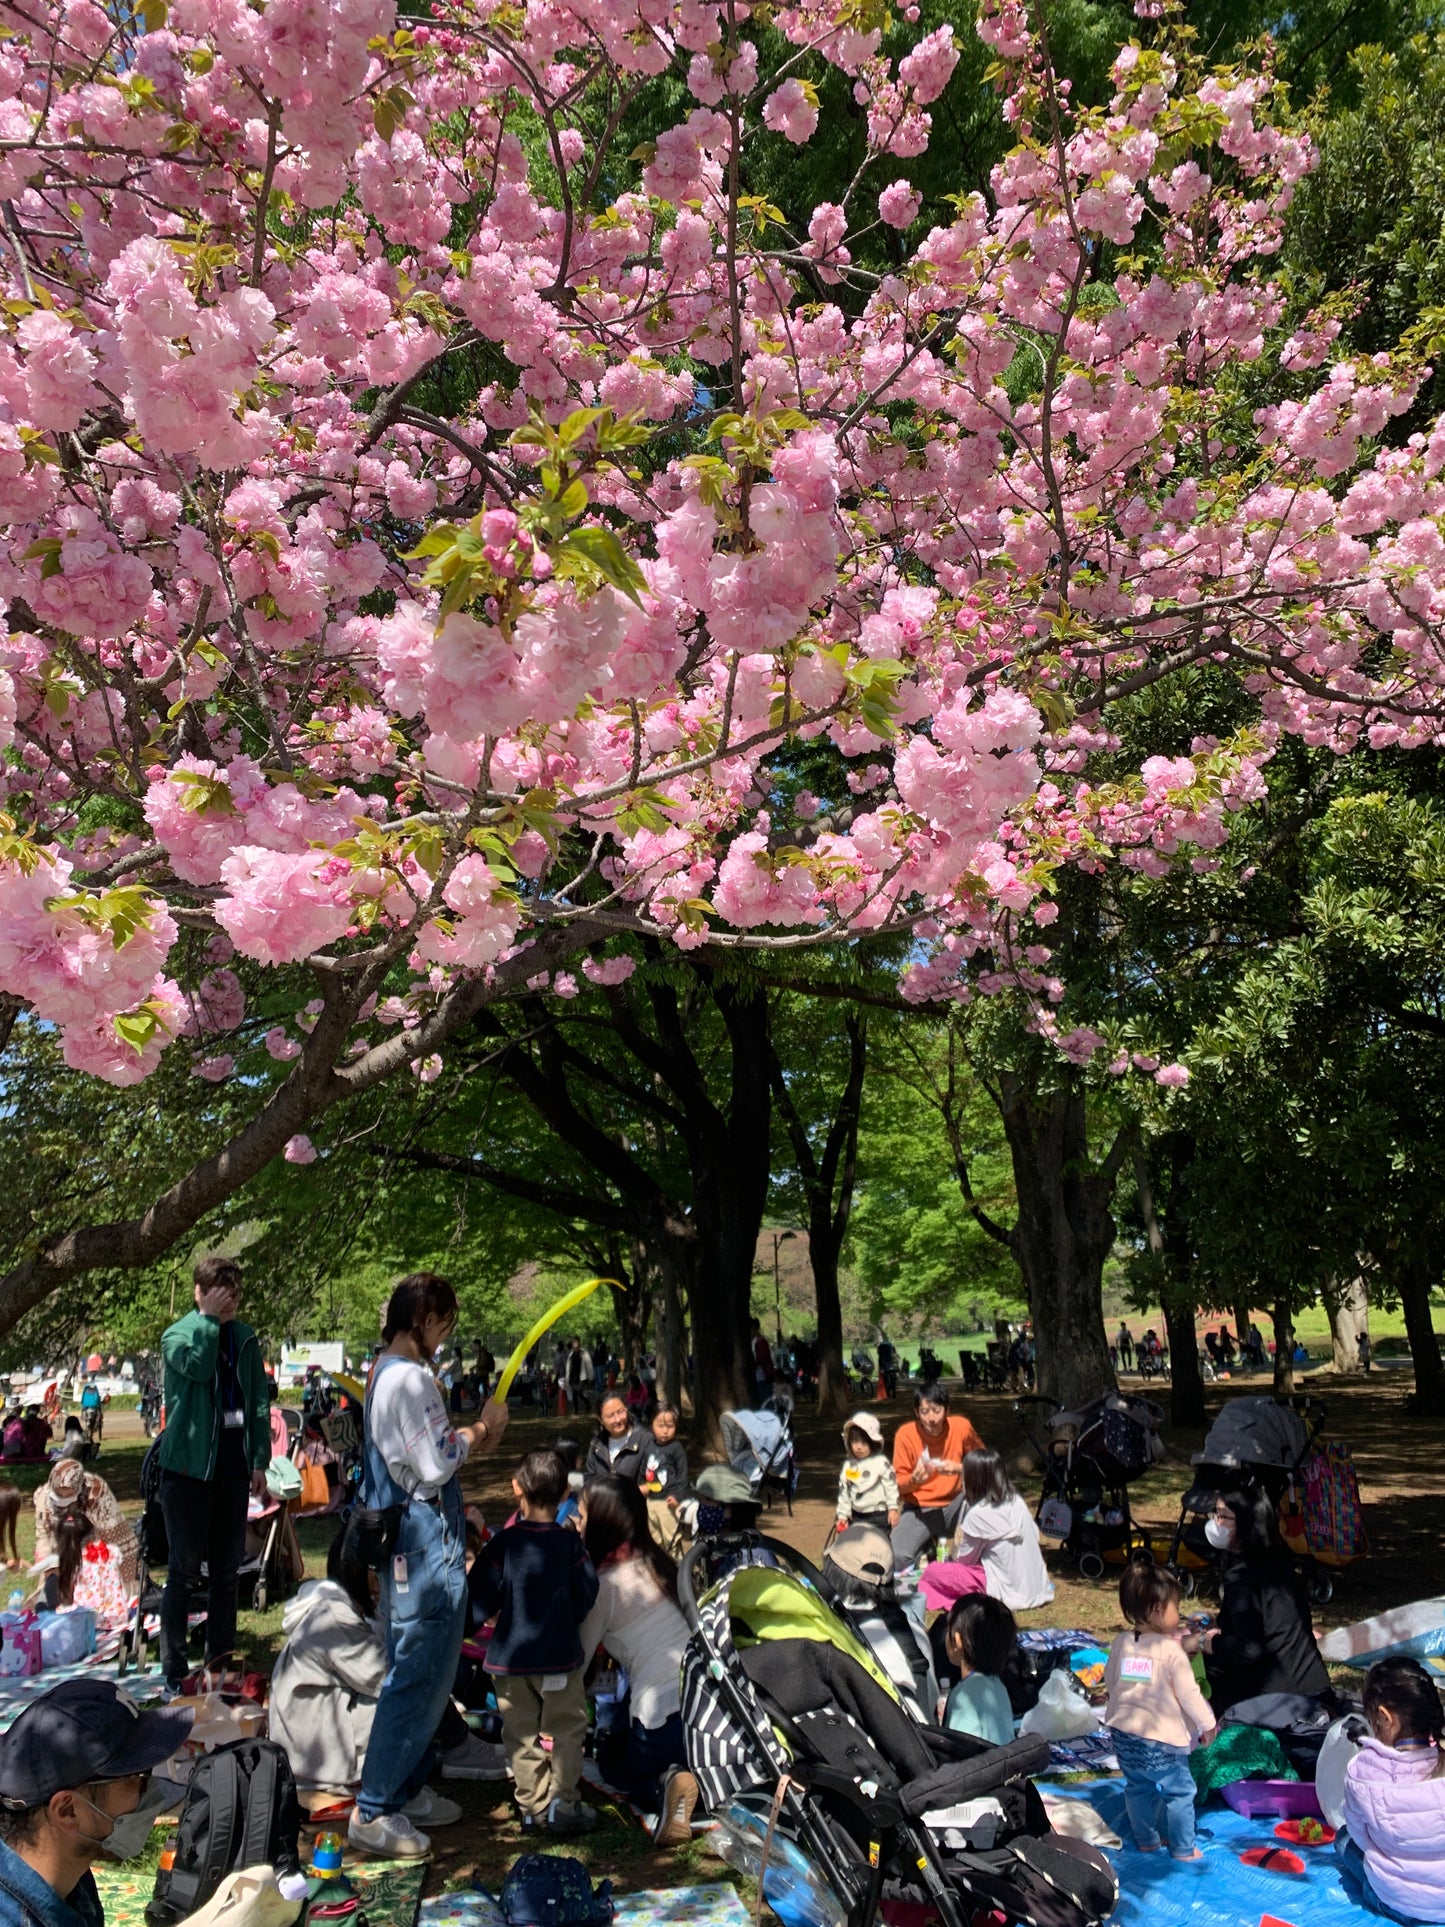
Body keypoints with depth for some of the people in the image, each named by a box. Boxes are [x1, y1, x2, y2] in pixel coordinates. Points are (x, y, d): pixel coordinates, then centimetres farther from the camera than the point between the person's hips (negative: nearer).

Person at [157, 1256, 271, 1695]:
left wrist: (260, 1459, 6)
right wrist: (209, 1318, -18)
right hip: (190, 1463, -5)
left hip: (233, 1465, 5)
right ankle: (174, 1669, 10)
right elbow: (197, 1366, -27)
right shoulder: (178, 1335, -5)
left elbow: (259, 1401, 9)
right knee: (185, 1571, 0)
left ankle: (221, 1662, 23)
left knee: (226, 1570, 12)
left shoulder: (245, 1339, 8)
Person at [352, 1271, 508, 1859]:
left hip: (402, 1539, 11)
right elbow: (436, 1465, -21)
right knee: (421, 1675, -2)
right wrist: (479, 1429, -8)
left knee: (411, 1670, 20)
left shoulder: (383, 1372, 11)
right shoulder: (412, 1378, -21)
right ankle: (373, 1811, 6)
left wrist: (467, 1440, 9)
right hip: (426, 1543, -11)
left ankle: (405, 1788, 31)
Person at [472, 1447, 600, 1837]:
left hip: (510, 1655, 1)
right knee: (567, 1728, 12)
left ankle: (533, 1805, 17)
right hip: (560, 1654, -1)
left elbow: (483, 1600, -8)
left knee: (522, 1733, 13)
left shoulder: (503, 1542, -11)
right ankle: (562, 1802, 10)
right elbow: (585, 1600, -4)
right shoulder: (571, 1543, -9)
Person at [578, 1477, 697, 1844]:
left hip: (664, 1710, -6)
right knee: (616, 1745, 34)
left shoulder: (605, 1584, -6)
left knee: (612, 1762, 27)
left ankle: (664, 1787, -5)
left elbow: (576, 1659, 2)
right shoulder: (654, 1563, 14)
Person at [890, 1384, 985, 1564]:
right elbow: (898, 1486, -7)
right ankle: (926, 1543, 8)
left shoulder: (961, 1426, -13)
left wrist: (960, 1468, -22)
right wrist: (914, 1480, -30)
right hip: (919, 1508, -1)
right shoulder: (905, 1434, -14)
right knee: (897, 1556, -28)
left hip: (954, 1505, 1)